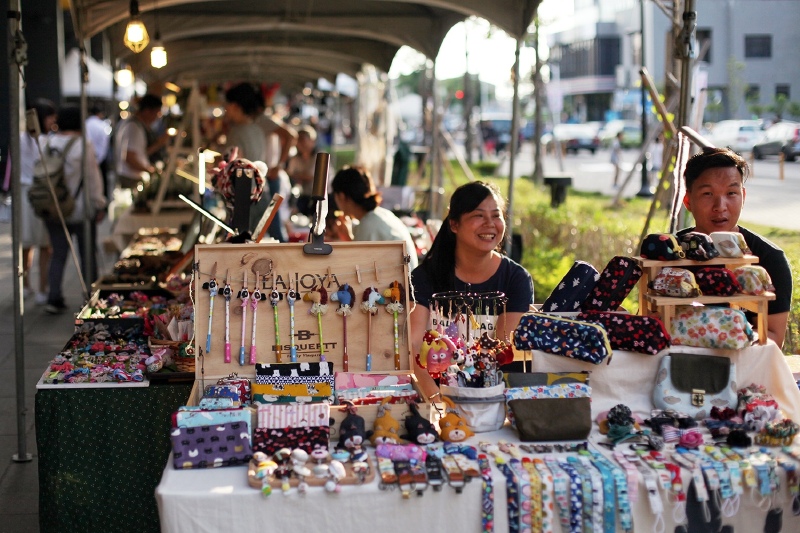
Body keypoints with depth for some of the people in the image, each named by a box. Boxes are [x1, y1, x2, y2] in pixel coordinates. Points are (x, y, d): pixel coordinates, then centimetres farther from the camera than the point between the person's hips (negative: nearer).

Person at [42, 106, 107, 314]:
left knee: (58, 254, 10)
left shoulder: (49, 145, 0)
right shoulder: (83, 146, -14)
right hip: (81, 210, -4)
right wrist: (99, 204, -2)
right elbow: (92, 178, -11)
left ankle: (54, 298, 6)